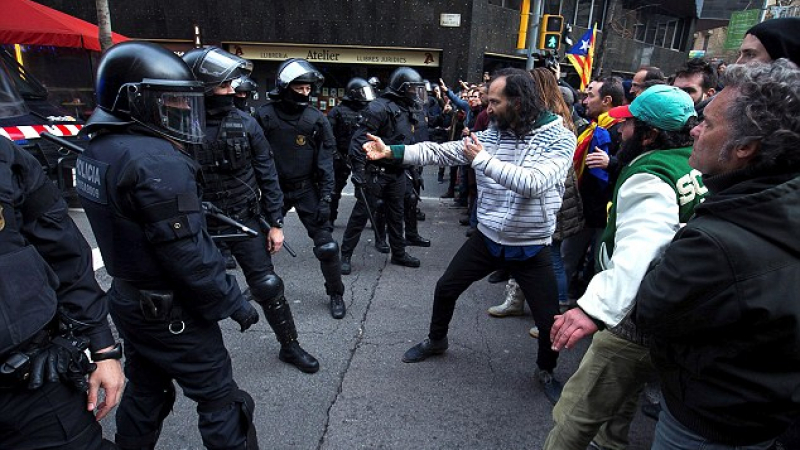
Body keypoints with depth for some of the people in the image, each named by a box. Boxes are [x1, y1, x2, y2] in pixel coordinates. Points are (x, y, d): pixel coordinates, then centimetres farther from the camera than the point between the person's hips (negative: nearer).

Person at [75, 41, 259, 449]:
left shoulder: (97, 151, 4)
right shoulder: (157, 161, -25)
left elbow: (125, 230, 9)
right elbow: (188, 253, -25)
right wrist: (234, 303, -15)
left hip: (127, 300, 9)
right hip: (171, 312, -8)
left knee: (145, 390, 25)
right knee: (219, 399, 7)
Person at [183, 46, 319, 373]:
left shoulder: (245, 124, -5)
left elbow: (267, 176, -2)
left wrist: (275, 223, -3)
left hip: (246, 222, 0)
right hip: (202, 229, 0)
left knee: (267, 287, 4)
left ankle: (290, 347, 23)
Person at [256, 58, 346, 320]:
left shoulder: (316, 119, -7)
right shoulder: (265, 115, -6)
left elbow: (325, 161, -6)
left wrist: (326, 197, -12)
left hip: (306, 189, -1)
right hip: (274, 188, 2)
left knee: (326, 244, -5)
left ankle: (336, 295, 14)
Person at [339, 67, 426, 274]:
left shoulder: (411, 110, 11)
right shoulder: (380, 107, -17)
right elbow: (359, 139, -21)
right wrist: (358, 169, -26)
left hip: (397, 173, 8)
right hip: (375, 172, -8)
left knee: (396, 214, 17)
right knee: (362, 213, 0)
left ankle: (398, 253, 31)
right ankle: (345, 255, 12)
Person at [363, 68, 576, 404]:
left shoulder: (559, 138, -15)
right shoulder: (490, 135, -3)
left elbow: (533, 183, -31)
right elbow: (441, 152, -5)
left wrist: (483, 159, -28)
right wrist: (391, 151, -12)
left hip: (531, 249, -3)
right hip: (487, 239, 4)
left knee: (550, 320, 4)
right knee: (445, 289, 13)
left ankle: (546, 371, 37)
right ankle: (437, 341, 42)